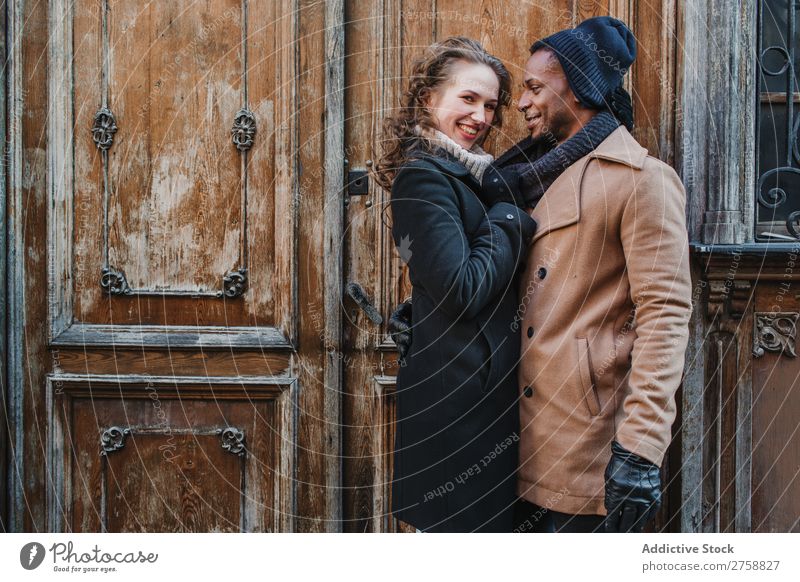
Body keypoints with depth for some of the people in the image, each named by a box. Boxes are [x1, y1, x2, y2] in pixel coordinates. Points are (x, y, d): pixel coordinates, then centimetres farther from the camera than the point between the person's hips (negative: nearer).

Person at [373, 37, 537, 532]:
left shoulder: (464, 174, 16)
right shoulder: (423, 178, -14)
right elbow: (464, 290, -21)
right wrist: (511, 221, -9)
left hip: (482, 384, 10)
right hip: (458, 394, -10)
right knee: (471, 525, -3)